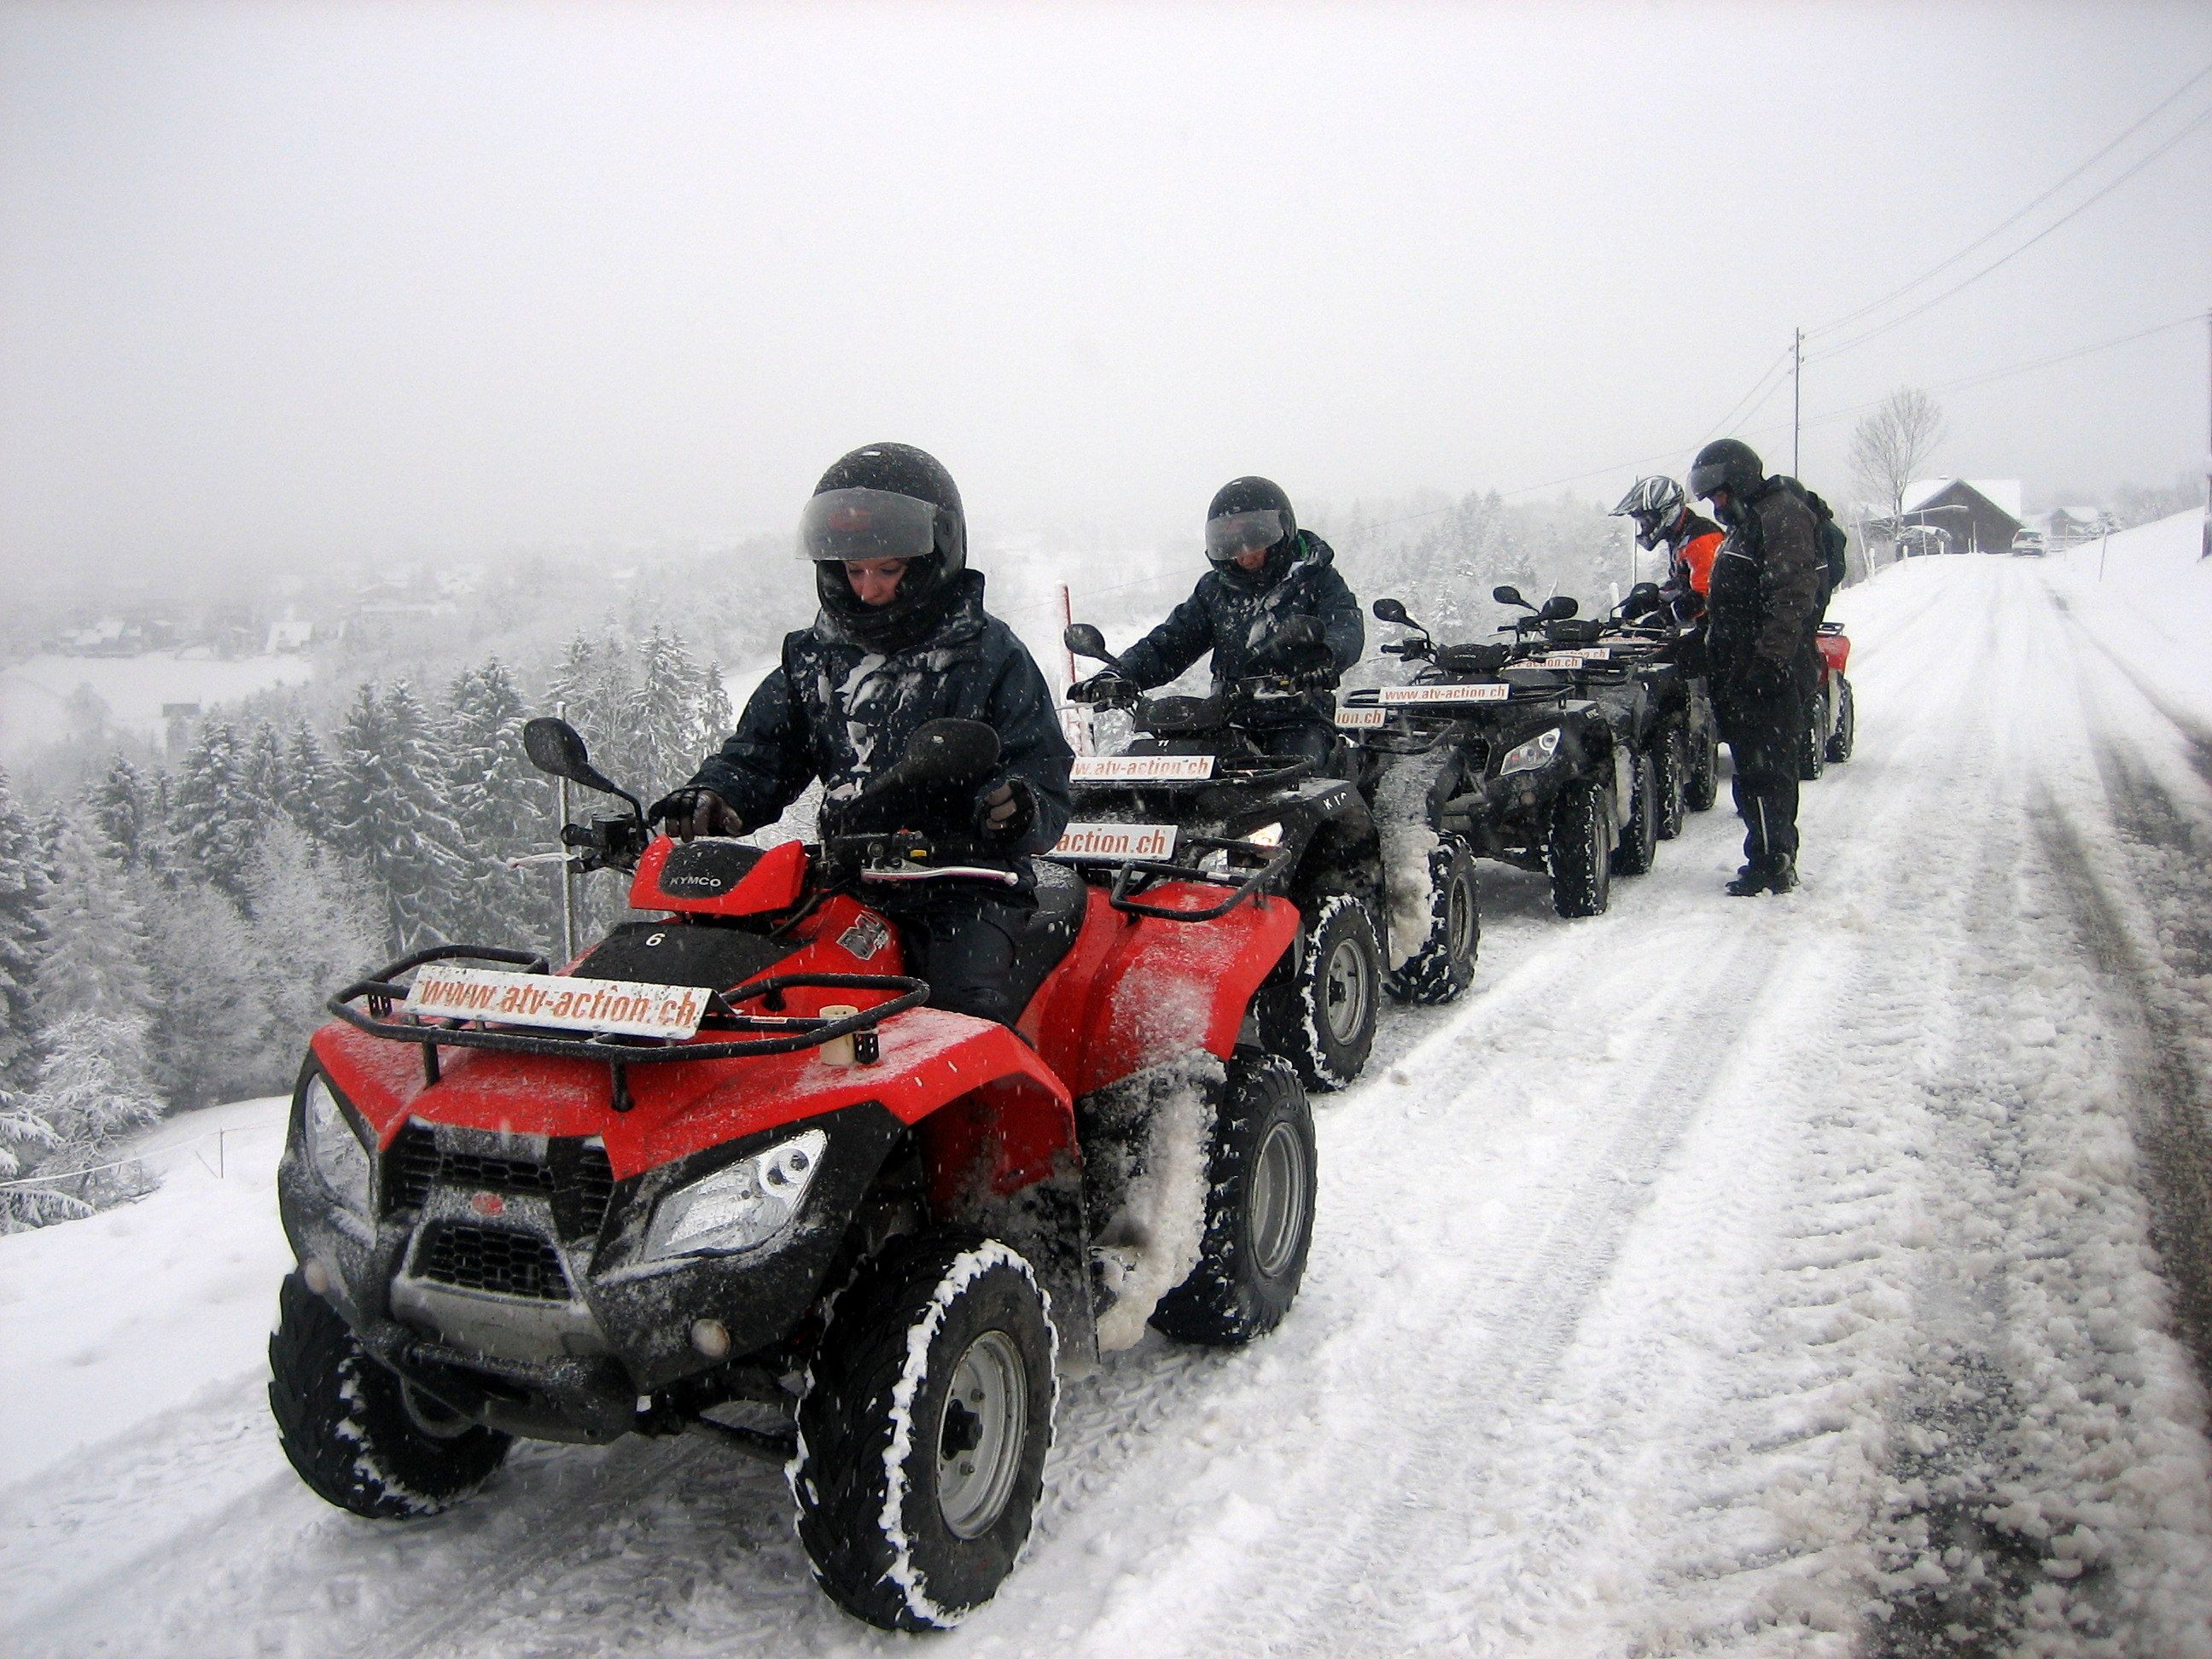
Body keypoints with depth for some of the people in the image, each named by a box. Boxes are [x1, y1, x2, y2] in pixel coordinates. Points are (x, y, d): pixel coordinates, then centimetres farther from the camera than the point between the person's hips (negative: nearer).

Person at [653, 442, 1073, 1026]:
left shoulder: (989, 656, 1)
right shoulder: (813, 660, 12)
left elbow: (1047, 795, -2)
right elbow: (759, 756, 13)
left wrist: (1022, 810, -27)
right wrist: (713, 798, -10)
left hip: (968, 893, -4)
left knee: (967, 1001, -29)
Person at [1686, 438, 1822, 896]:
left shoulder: (1782, 514, -9)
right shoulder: (1746, 524, 24)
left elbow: (1793, 594, -20)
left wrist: (1769, 655, -26)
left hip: (1769, 674, -10)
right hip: (1743, 673, 10)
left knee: (1763, 767, -11)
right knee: (1761, 766, 12)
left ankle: (1771, 863, -9)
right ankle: (1778, 859, 18)